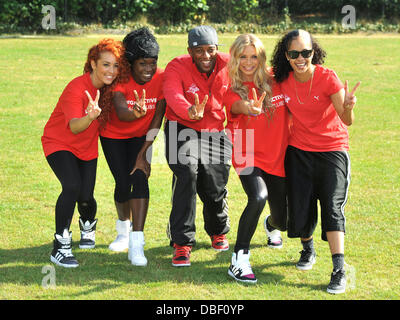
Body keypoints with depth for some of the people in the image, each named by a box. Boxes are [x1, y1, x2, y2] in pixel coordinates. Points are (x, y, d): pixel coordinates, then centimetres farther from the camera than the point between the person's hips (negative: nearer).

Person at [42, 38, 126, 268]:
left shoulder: (110, 87, -9)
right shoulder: (76, 89, -29)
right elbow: (74, 127, -39)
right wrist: (90, 117, -62)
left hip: (87, 147, 5)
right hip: (59, 143, -5)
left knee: (86, 196, -3)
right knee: (72, 186, -27)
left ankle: (88, 225, 35)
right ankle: (61, 247, -17)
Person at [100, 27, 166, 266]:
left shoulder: (161, 79, -22)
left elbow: (157, 119, -16)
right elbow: (120, 112, -47)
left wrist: (143, 153, -17)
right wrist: (135, 113, -70)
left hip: (140, 136, 1)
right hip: (114, 136, -1)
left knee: (140, 178, -16)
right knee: (123, 182, -5)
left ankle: (136, 244, -20)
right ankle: (123, 230, 27)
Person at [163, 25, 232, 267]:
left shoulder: (227, 65, -10)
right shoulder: (177, 68, -19)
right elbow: (173, 96, -39)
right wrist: (190, 112, -59)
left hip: (216, 131, 2)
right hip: (182, 129, -2)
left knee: (214, 188, -1)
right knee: (187, 174, -24)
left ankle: (218, 231, 34)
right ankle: (182, 242, -17)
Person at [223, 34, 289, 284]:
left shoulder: (276, 80, 0)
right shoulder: (233, 90, -7)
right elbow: (238, 107, -32)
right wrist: (250, 108, -54)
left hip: (278, 157, 3)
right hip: (248, 157, -3)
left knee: (281, 220, 11)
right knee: (258, 197, -34)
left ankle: (272, 226, 54)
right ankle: (239, 261, -25)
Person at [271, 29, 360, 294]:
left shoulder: (327, 78, -17)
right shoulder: (283, 81, -6)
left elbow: (347, 121, -22)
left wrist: (348, 107, -43)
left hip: (332, 149, -4)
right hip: (299, 151, 4)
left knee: (333, 207, -13)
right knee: (300, 207, 5)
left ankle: (339, 270, -13)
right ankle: (308, 250, 35)